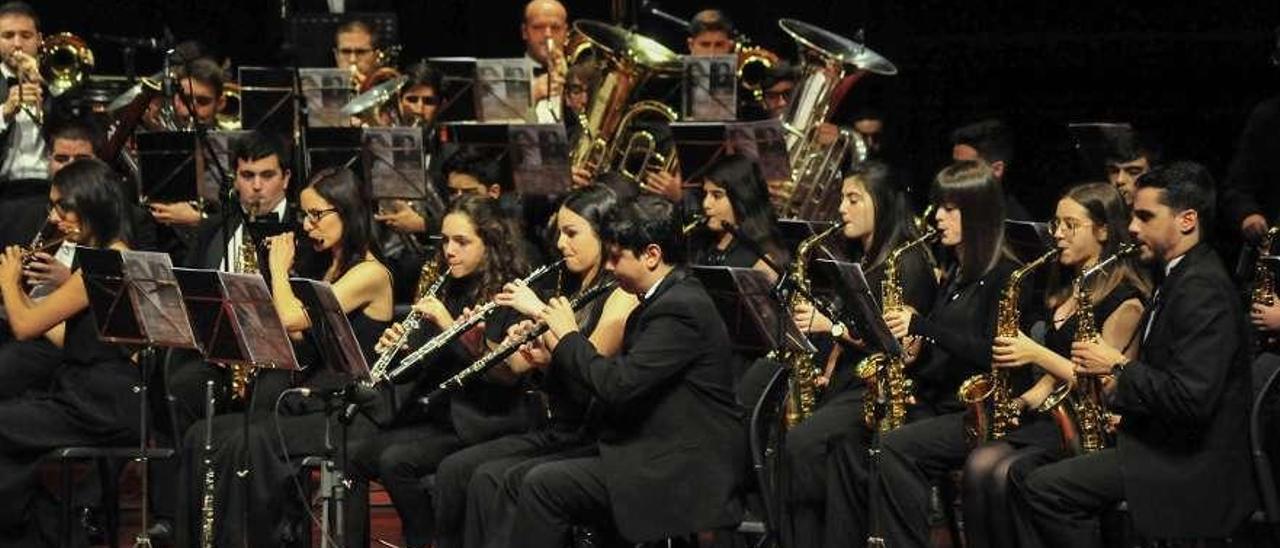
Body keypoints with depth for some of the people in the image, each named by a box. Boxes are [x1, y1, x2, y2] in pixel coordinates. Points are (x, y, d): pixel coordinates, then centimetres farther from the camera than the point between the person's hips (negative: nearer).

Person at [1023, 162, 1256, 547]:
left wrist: (1119, 367, -16)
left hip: (1191, 464, -11)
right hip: (1166, 441, 11)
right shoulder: (1182, 277, 14)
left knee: (1044, 489, -14)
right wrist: (1123, 400, 6)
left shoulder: (1202, 289, -20)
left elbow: (1191, 399, -28)